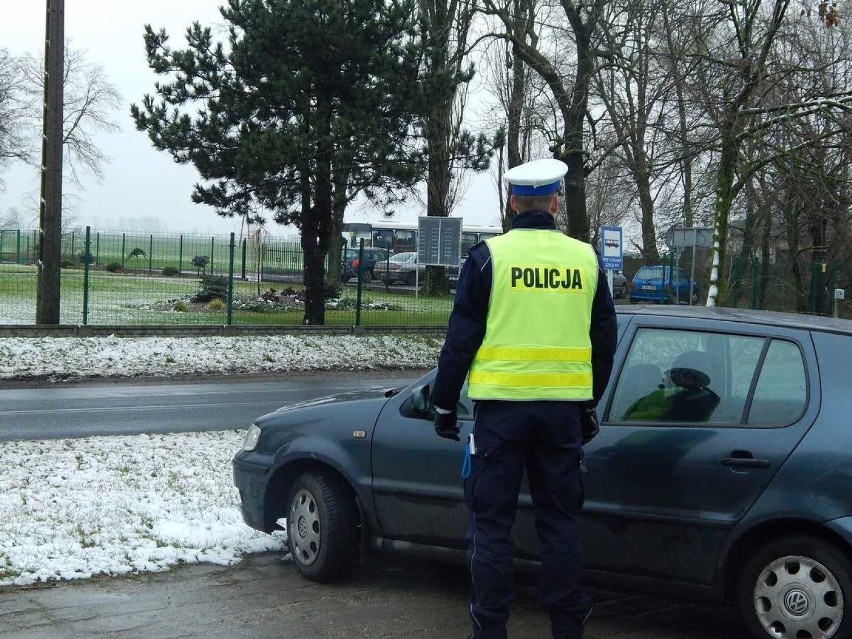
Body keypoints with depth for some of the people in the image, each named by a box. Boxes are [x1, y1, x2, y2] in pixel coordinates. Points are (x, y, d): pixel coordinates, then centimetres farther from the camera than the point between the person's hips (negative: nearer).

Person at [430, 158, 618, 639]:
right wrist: (590, 404, 23)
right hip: (563, 409, 3)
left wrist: (445, 404, 5)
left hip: (501, 406, -3)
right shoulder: (586, 258, 5)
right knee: (560, 521, 12)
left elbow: (462, 338, -5)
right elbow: (604, 341, 12)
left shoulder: (489, 256, -5)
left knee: (492, 522, 5)